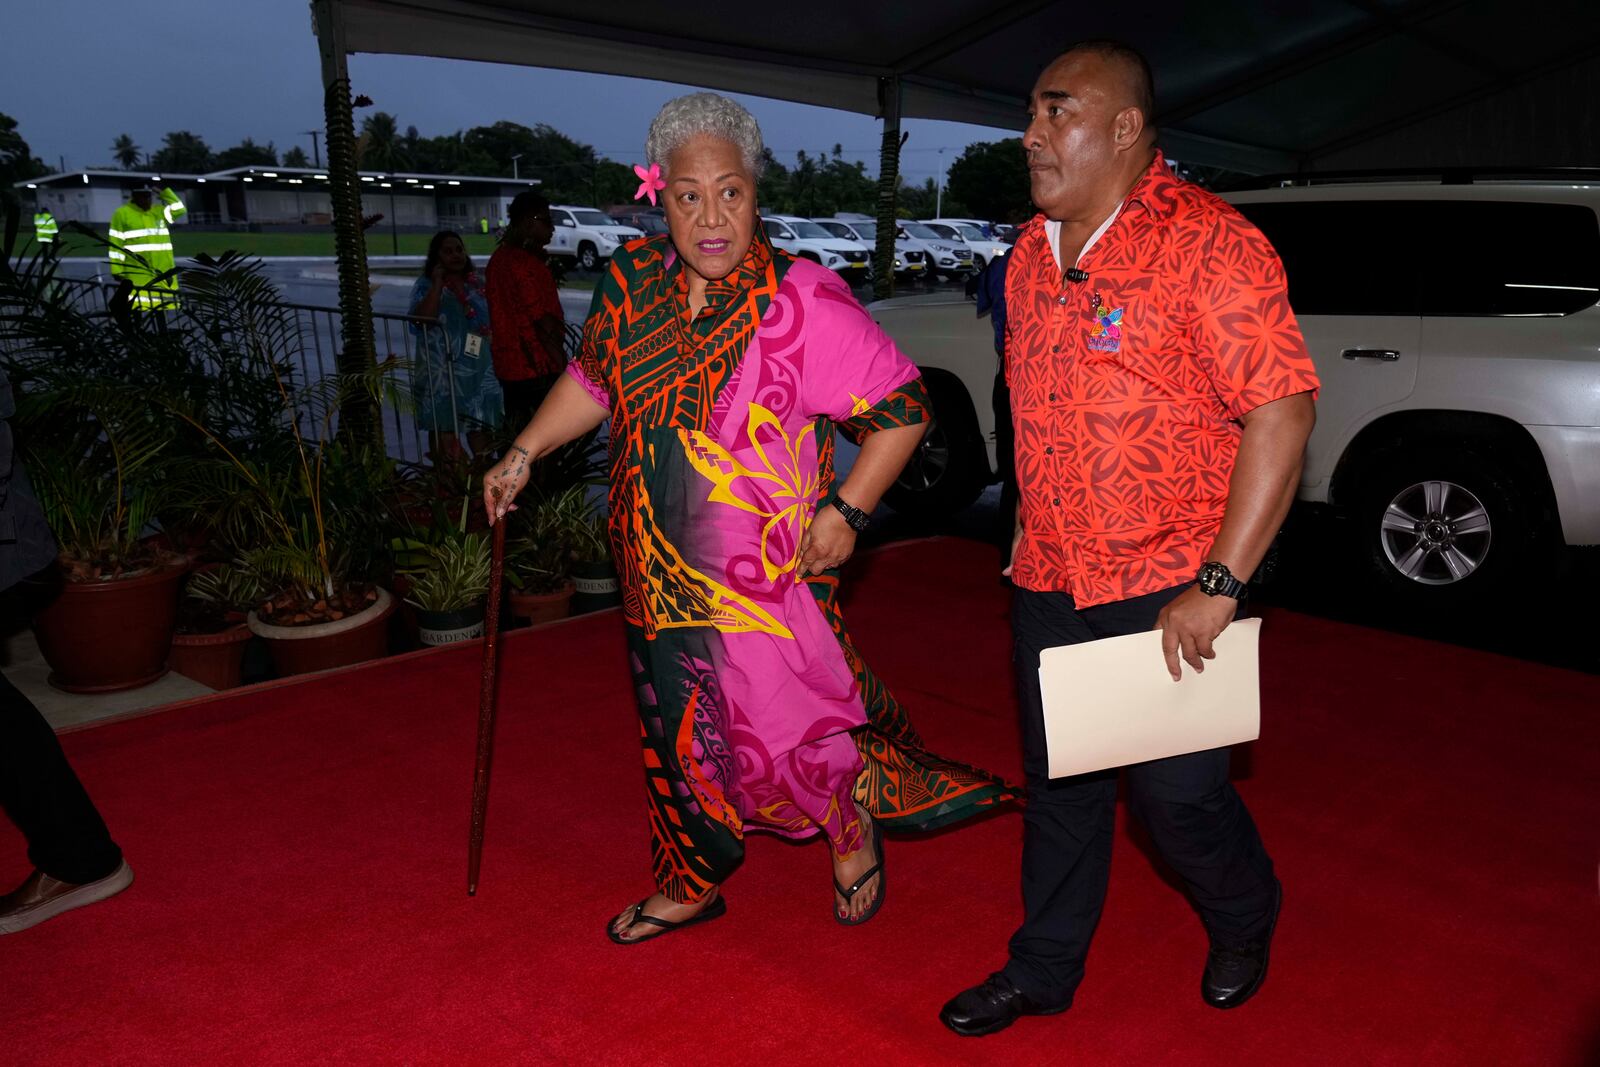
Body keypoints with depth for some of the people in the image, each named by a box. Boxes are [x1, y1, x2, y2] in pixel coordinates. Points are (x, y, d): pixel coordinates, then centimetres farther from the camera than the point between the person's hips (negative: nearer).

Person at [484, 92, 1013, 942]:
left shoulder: (802, 305, -16)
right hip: (661, 569, 6)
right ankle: (689, 886, 40)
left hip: (767, 570, -5)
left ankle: (854, 817, 36)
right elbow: (593, 378, 17)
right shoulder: (632, 282, 1)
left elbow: (902, 407, -12)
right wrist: (523, 453, 13)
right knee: (678, 727, 17)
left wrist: (846, 510, -16)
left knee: (780, 726, 0)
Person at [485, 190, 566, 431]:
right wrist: (563, 365, -17)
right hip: (537, 367, -9)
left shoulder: (500, 257, 13)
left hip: (509, 364, 10)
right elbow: (543, 321, -19)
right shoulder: (526, 262, -17)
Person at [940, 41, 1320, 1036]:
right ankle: (1044, 970, 34)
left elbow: (1283, 410, -18)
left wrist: (1217, 583, -21)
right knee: (1059, 786, 15)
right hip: (1051, 584, 6)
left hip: (1169, 590, -6)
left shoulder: (1209, 243, -14)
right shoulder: (1033, 252, 9)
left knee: (1178, 792, 4)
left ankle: (1246, 927, 38)